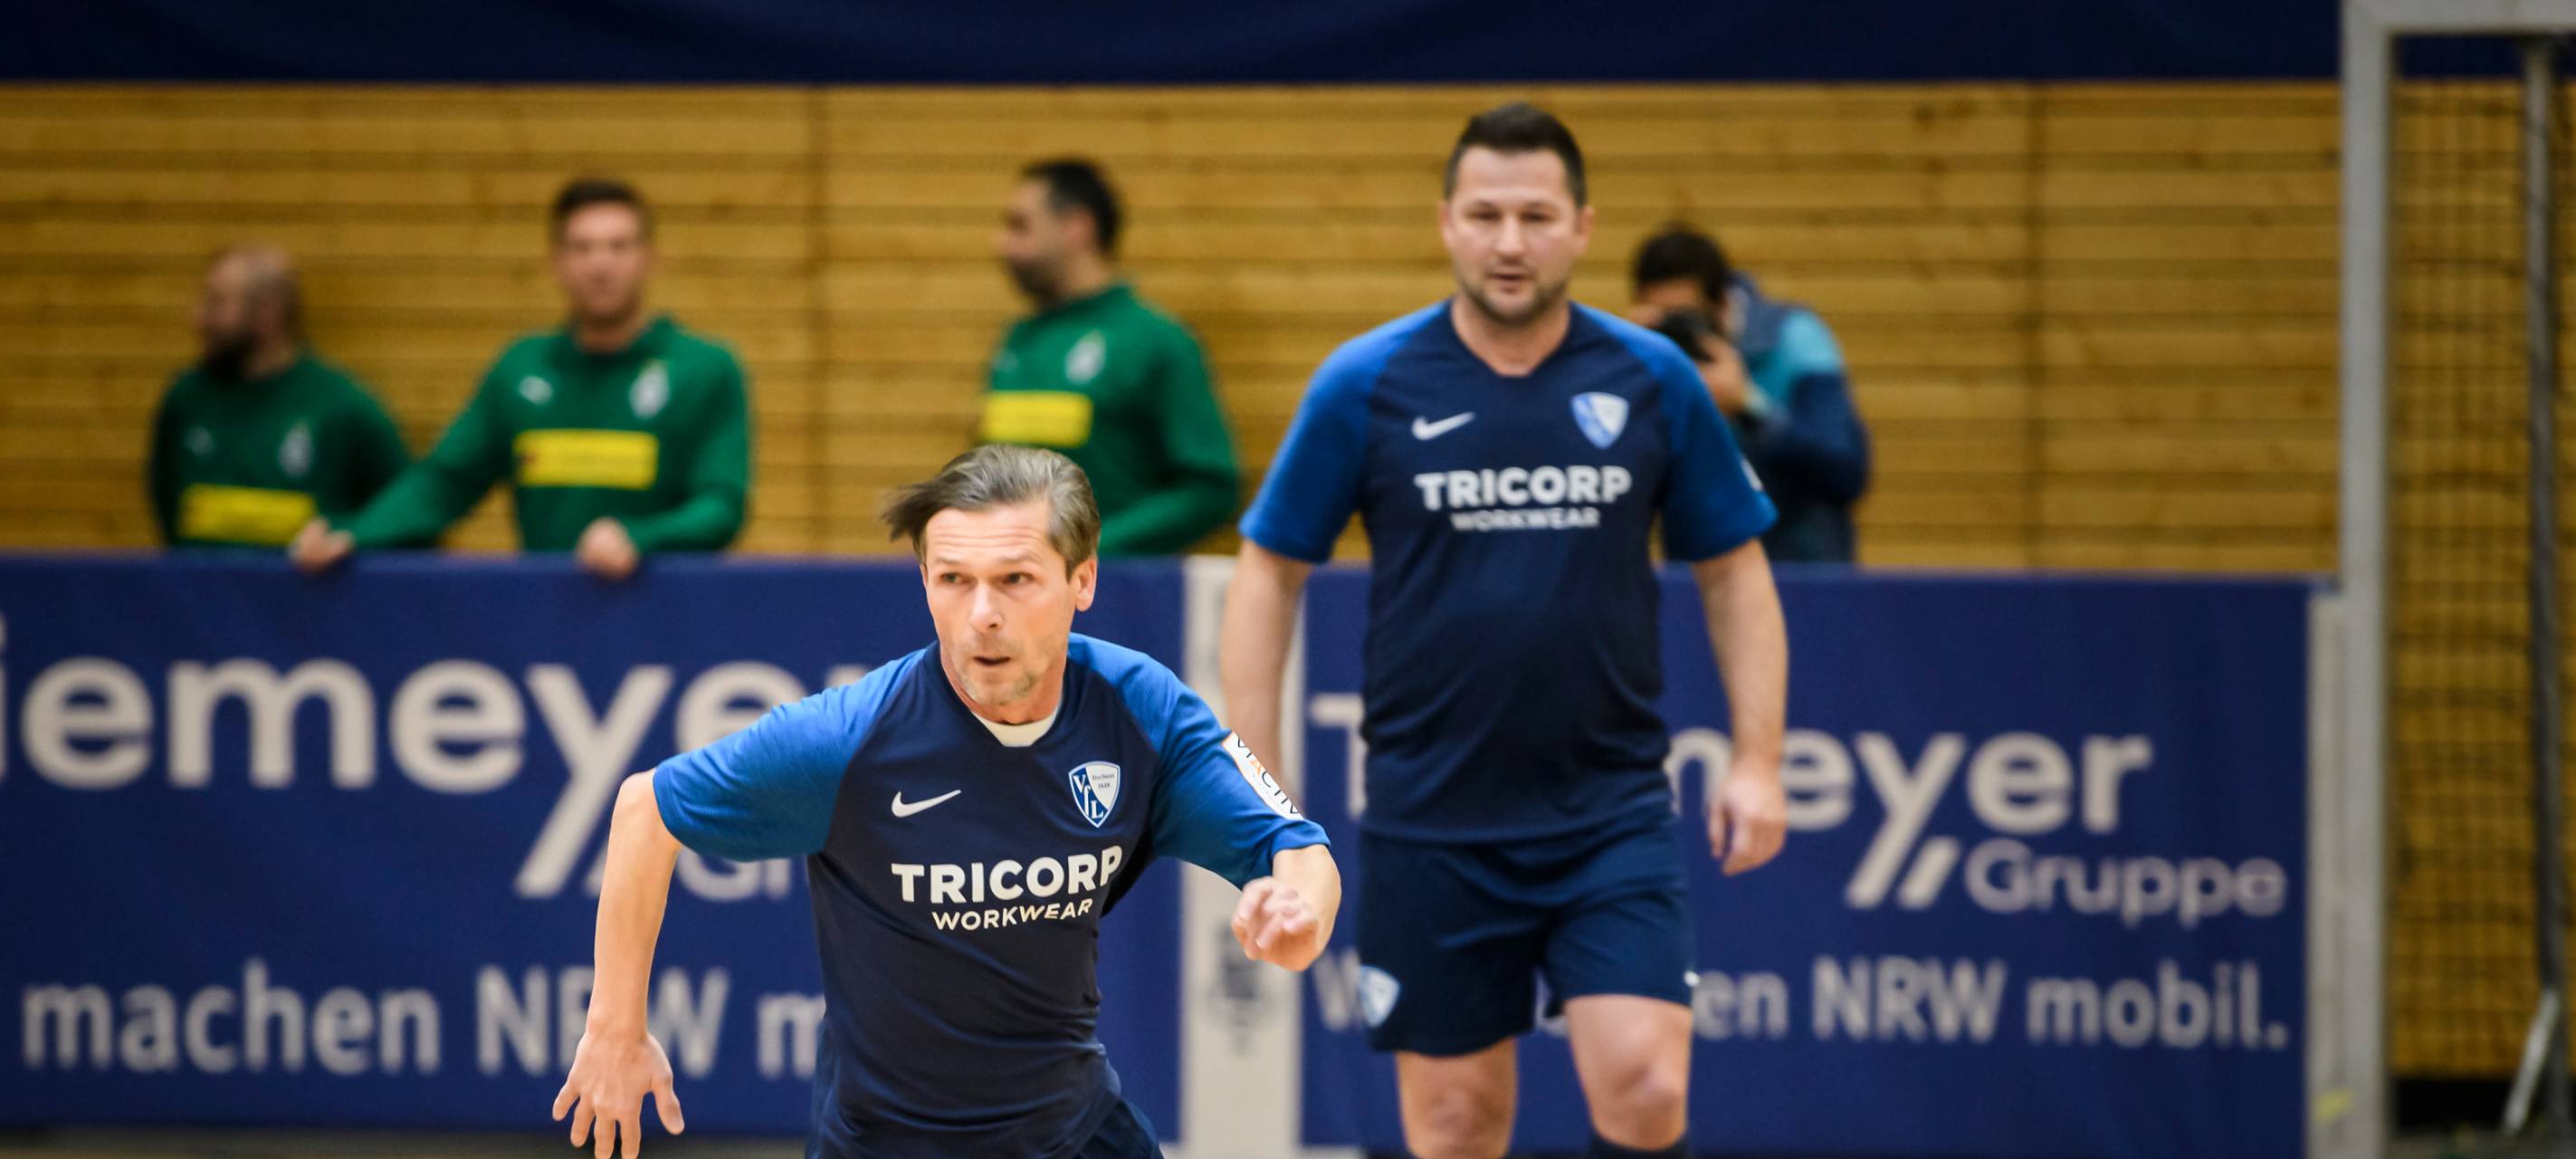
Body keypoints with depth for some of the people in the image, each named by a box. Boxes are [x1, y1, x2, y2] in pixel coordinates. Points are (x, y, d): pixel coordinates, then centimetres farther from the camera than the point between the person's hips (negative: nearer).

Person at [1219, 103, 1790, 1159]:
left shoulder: (1654, 381, 0)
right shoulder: (1364, 386, -3)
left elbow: (1734, 571, 9)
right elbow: (1268, 573, 4)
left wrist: (1757, 761, 0)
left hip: (1611, 814, 0)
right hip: (1431, 824, 0)